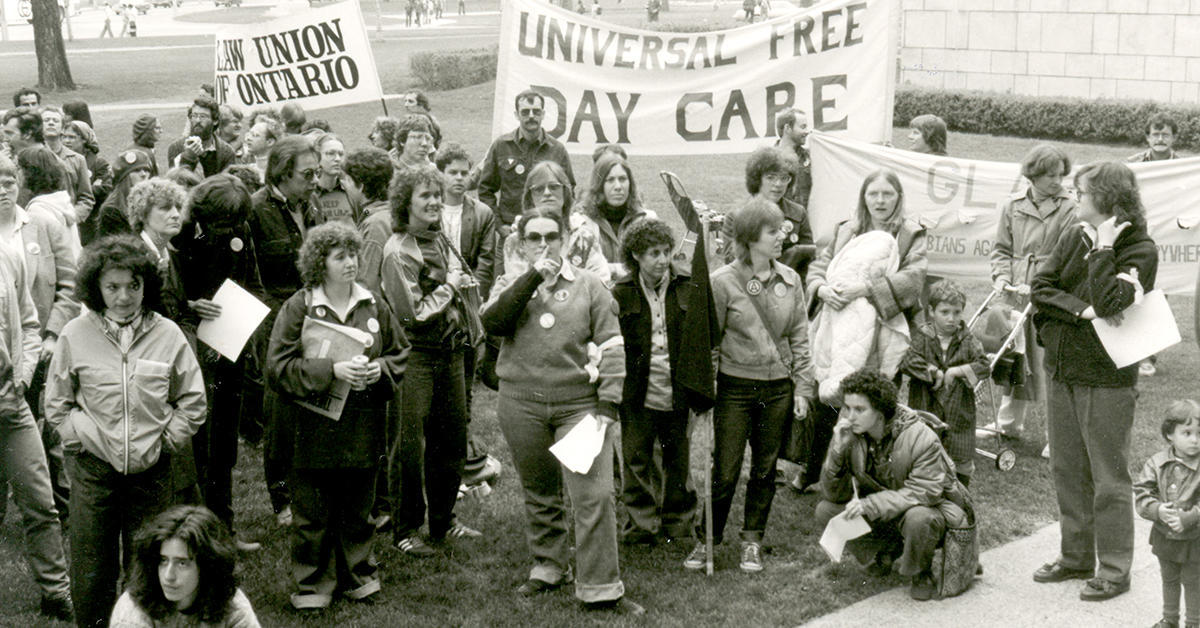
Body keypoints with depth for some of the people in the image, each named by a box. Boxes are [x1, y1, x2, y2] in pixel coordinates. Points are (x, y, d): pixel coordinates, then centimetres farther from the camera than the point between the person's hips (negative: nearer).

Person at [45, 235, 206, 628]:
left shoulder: (167, 334, 1)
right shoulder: (75, 335, 0)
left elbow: (193, 402, 9)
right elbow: (56, 404, 10)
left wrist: (165, 440, 1)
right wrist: (82, 438, -1)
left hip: (151, 468, 0)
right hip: (93, 468, 0)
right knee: (91, 571, 4)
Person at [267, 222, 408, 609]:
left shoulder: (375, 305, 7)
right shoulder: (298, 308, -5)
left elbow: (400, 354, 15)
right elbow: (278, 367, -11)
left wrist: (381, 369, -7)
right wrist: (331, 371, -20)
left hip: (363, 428, 3)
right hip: (313, 429, -3)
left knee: (358, 508, 13)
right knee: (313, 512, 3)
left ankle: (357, 575, 28)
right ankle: (313, 584, 17)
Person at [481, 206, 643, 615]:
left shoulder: (588, 286, 5)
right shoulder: (510, 286, 9)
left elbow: (611, 346, 2)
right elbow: (491, 323, -12)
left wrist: (608, 402, -7)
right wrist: (532, 278, -15)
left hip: (578, 404, -2)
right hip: (521, 405, 2)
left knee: (594, 496, -9)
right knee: (539, 494, 14)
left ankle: (600, 590, -2)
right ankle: (549, 567, 33)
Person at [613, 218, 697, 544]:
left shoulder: (687, 288, 2)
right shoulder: (621, 294, 0)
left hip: (677, 392, 1)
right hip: (638, 393, 0)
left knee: (678, 460, 11)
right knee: (636, 460, 6)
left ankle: (679, 524, 27)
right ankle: (641, 525, 20)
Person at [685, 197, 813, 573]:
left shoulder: (790, 281, 3)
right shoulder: (723, 281, -8)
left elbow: (799, 339, 9)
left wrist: (802, 388, 4)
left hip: (778, 387, 3)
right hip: (736, 386, -3)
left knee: (765, 468, 11)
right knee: (725, 471, 0)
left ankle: (752, 541, 25)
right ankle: (708, 540, 17)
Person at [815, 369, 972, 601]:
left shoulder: (921, 438, -25)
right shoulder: (849, 433, -11)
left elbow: (925, 492, -28)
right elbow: (833, 494, -10)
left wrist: (871, 505, -36)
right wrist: (838, 450, -28)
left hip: (929, 505, -5)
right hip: (878, 511, 5)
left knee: (918, 520, -40)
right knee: (825, 511, -14)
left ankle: (922, 573, -6)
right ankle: (888, 549, 8)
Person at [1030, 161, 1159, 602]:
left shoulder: (1140, 250, -11)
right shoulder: (1074, 237, 7)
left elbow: (1108, 302, -25)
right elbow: (1041, 287, -1)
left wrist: (1104, 248, -18)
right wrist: (1081, 309, -15)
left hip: (1106, 378, -7)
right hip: (1063, 370, 7)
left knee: (1108, 477, 0)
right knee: (1067, 470, 14)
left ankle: (1114, 569, 10)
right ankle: (1077, 557, 27)